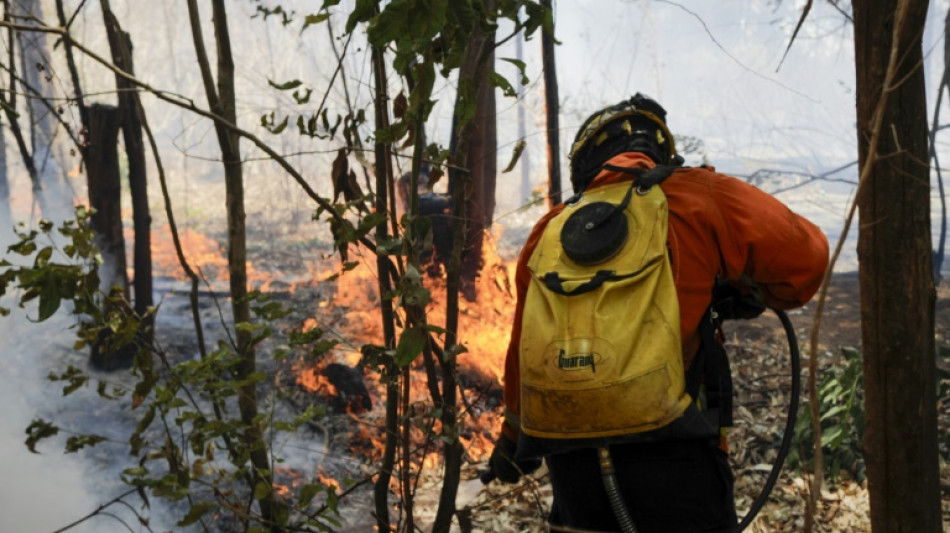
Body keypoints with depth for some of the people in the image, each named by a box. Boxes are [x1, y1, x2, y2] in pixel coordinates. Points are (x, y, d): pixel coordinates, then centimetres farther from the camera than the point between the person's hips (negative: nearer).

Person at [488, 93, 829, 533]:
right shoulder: (699, 196, -1)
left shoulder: (550, 231, 11)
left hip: (571, 462, 4)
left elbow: (525, 352, 19)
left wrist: (513, 438, 34)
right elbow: (804, 256, -6)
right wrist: (748, 293, 16)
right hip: (670, 457, -4)